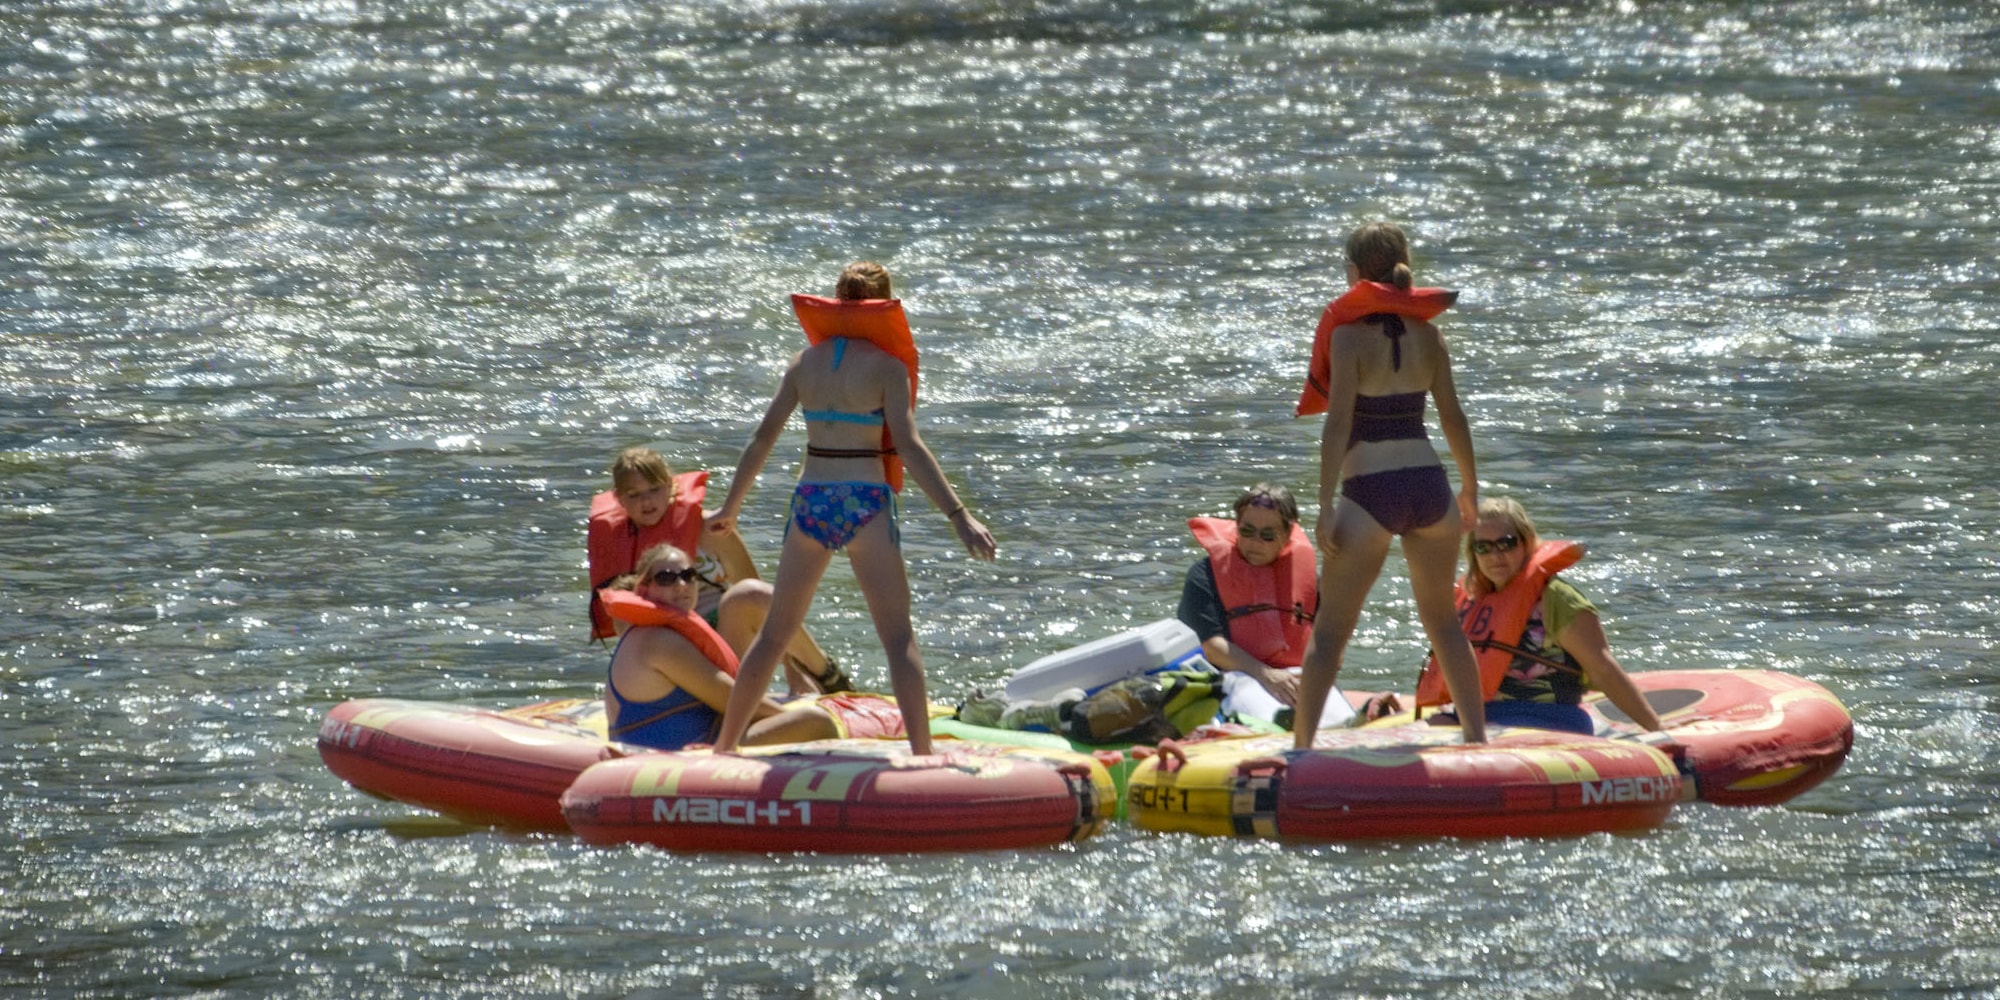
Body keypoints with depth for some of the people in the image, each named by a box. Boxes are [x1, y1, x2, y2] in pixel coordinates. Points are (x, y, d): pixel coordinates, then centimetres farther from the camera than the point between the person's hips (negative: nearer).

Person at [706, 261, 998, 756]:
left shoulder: (805, 362, 7)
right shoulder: (886, 367, -5)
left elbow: (762, 439, 10)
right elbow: (909, 446, -13)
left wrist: (729, 508, 20)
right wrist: (958, 515, -15)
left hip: (810, 502, 4)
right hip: (865, 505, -4)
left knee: (775, 632, 17)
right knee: (899, 637, -1)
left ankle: (723, 745, 23)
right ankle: (922, 754, -11)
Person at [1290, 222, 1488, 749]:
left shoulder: (1349, 334, -8)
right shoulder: (1425, 331, 5)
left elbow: (1338, 423, -13)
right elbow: (1453, 416, 9)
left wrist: (1326, 505, -12)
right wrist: (1470, 486, 21)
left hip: (1371, 490, -4)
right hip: (1428, 484, 4)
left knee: (1330, 628, 1)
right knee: (1442, 621, 19)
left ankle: (1302, 741, -7)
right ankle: (1477, 732, 20)